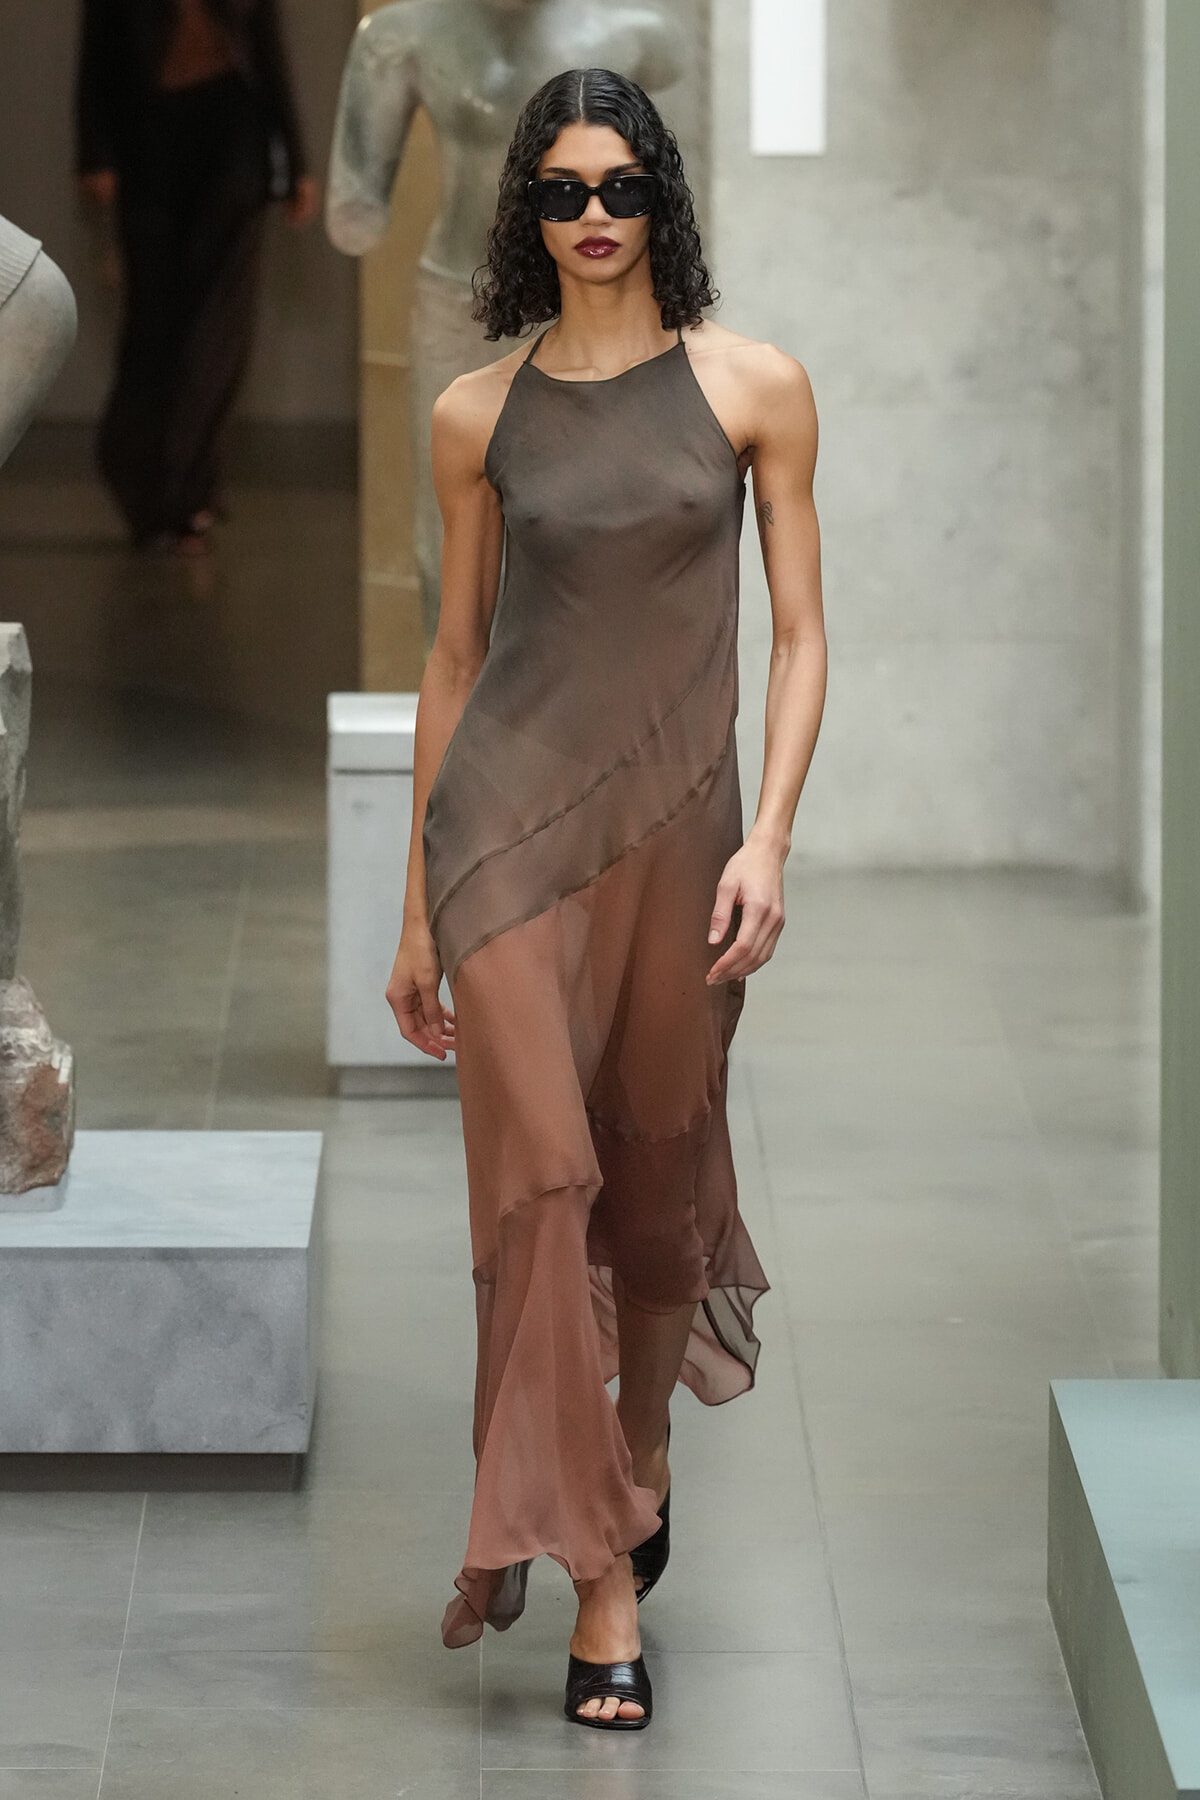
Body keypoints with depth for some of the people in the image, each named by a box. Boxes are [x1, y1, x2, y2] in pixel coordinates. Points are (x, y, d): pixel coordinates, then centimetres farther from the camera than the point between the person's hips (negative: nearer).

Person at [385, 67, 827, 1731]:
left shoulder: (753, 389, 2)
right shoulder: (480, 417, 5)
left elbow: (799, 638, 2)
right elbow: (455, 657, 11)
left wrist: (768, 839, -10)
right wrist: (418, 905, 11)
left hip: (676, 824, 0)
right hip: (506, 819, 0)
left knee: (658, 1181, 11)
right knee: (540, 1172, -10)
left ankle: (639, 1456, 42)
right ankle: (602, 1581, -7)